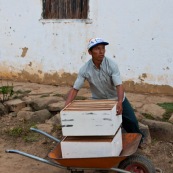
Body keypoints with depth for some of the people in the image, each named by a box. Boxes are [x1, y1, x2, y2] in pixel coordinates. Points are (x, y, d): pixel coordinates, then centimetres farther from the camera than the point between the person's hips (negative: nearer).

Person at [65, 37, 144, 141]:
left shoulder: (112, 65, -24)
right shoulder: (85, 70, -20)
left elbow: (119, 85, -31)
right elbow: (75, 89, -16)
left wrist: (120, 102, -50)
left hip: (116, 99, -1)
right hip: (98, 101, 1)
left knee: (131, 122, -3)